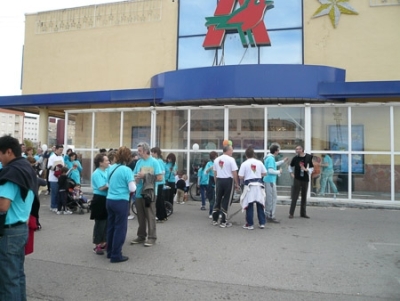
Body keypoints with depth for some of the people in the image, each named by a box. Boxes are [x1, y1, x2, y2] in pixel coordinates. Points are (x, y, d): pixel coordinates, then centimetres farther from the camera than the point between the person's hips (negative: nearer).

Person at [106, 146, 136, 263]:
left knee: (111, 227, 16)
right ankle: (116, 255, 8)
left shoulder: (111, 168, 7)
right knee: (120, 228, 3)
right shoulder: (126, 170, -14)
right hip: (121, 202, -7)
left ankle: (110, 252, 28)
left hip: (109, 200, 7)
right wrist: (133, 182, 5)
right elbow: (132, 189, -15)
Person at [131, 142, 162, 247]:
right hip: (139, 194, 5)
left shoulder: (154, 162, -8)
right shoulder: (139, 162, 7)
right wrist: (136, 178, -14)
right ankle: (141, 236, 26)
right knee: (141, 217, 14)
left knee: (150, 217, 3)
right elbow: (135, 177, 9)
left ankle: (152, 237, 13)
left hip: (149, 194, -5)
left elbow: (160, 177, -12)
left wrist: (145, 176, -12)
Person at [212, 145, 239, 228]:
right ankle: (223, 222, 6)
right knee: (226, 201, 2)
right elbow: (234, 173, -10)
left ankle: (215, 220, 21)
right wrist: (237, 184, -2)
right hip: (228, 180, -5)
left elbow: (215, 173, 13)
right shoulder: (231, 159, -8)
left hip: (219, 180, 5)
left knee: (218, 200, 15)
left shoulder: (216, 159, 10)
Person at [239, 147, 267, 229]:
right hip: (259, 185, 3)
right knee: (260, 205, 12)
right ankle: (262, 223, 17)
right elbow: (264, 173, 10)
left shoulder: (244, 164, -8)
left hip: (249, 185, -3)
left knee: (249, 206, 3)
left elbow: (240, 177, -9)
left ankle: (249, 224, 8)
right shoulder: (259, 162, 2)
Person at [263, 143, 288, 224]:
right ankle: (271, 217, 2)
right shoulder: (271, 158, -18)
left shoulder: (268, 157, 12)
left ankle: (267, 215, 24)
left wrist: (283, 161, 29)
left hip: (268, 181, 10)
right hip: (270, 181, -10)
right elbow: (270, 170, -25)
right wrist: (279, 172, -10)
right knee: (273, 198, -3)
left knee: (268, 198, 16)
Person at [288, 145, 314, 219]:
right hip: (297, 179, -1)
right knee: (294, 197, -2)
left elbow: (311, 168, 4)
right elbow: (291, 166, 16)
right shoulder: (295, 158, -1)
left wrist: (306, 170, -15)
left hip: (305, 179, 1)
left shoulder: (308, 157, -3)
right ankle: (291, 213, 4)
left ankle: (303, 213, 21)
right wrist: (291, 173, 5)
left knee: (304, 197, 10)